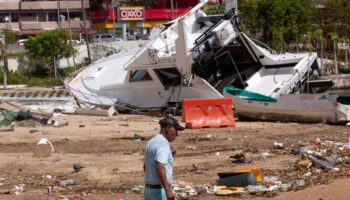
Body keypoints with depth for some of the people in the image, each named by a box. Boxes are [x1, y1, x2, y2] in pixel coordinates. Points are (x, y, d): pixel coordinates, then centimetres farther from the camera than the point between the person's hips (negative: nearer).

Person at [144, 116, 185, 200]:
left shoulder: (151, 142, 15)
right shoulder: (163, 143, -15)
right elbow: (160, 167, -29)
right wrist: (168, 190, -32)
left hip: (148, 189, 9)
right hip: (160, 190, -9)